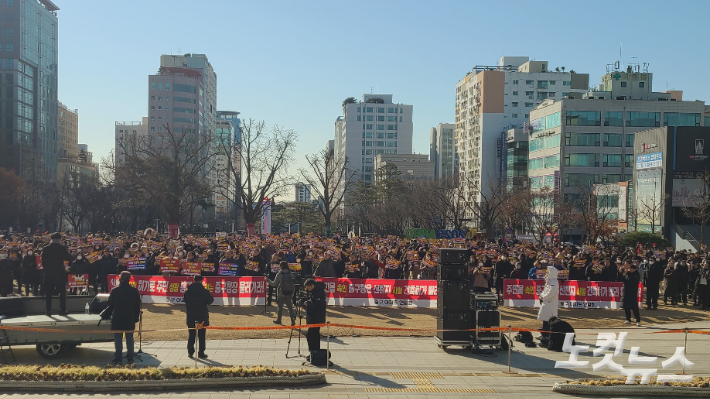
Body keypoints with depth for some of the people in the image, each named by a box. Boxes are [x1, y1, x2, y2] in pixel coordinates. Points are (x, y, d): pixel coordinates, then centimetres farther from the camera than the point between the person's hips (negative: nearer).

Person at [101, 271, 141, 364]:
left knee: (118, 339, 4)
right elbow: (137, 306, 3)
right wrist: (136, 317, 13)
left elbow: (111, 306, -3)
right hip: (130, 319, 2)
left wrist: (103, 314, 13)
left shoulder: (114, 291, -8)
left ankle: (118, 358, 4)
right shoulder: (134, 291, -1)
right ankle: (130, 358, 10)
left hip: (117, 319, -2)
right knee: (129, 338, 9)